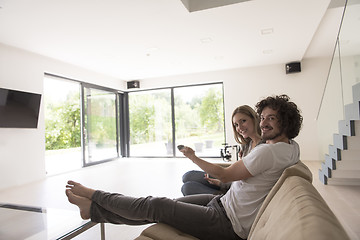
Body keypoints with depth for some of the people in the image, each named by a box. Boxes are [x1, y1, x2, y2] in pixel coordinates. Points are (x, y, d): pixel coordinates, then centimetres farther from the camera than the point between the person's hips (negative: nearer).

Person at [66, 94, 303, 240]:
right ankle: (94, 208, 13)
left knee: (156, 206, -8)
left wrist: (193, 157, -4)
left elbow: (225, 174, -16)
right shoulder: (292, 147, 7)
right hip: (224, 203, 9)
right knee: (167, 204, 4)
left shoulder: (268, 151, -23)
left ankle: (95, 195, 9)